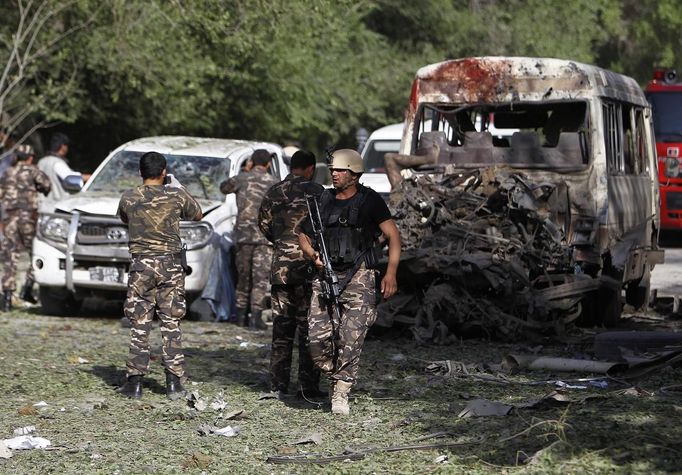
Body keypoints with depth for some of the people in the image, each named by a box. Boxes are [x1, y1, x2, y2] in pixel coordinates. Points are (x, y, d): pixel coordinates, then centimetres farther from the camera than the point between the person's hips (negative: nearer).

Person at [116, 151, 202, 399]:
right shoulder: (177, 195, -2)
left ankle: (135, 381, 0)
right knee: (171, 323, 5)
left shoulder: (129, 198, -1)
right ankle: (174, 382, 3)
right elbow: (197, 214, 15)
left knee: (139, 324, 3)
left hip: (141, 264, 0)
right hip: (171, 263, 0)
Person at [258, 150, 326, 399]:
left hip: (281, 266, 5)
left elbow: (264, 225, 16)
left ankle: (278, 383, 11)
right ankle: (308, 385, -1)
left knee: (281, 326, 11)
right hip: (308, 266, -5)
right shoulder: (315, 191, -8)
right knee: (308, 327, 0)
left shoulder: (273, 192, 7)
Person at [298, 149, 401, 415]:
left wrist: (391, 273, -8)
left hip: (358, 276, -4)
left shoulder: (369, 200, 2)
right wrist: (312, 254, -1)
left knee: (351, 338, -12)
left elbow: (393, 235, 1)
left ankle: (341, 392, -3)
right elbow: (303, 236, 22)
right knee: (318, 338, -8)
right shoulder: (323, 201, 13)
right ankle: (334, 377, 15)